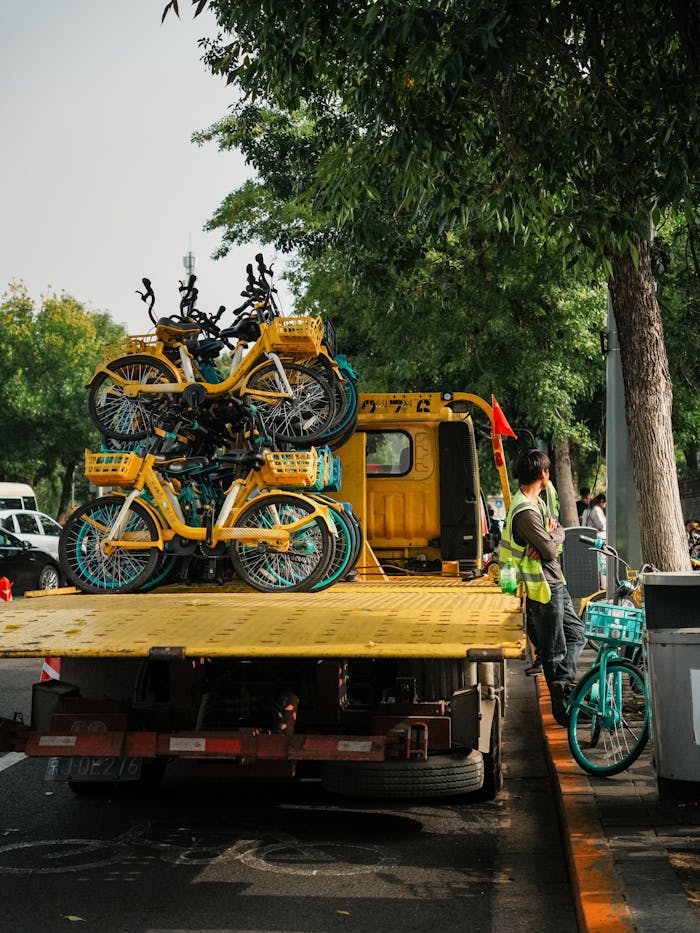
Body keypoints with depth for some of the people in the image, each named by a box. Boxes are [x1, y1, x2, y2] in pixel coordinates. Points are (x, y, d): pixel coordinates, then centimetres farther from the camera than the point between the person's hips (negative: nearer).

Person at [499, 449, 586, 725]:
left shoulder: (536, 502, 10)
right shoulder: (525, 511, -24)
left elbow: (560, 532, 9)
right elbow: (550, 550, -22)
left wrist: (549, 538, -13)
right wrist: (551, 537, 0)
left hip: (555, 583, 10)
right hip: (543, 588, -10)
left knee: (576, 634, 16)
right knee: (554, 650, 1)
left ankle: (563, 682, 17)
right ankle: (561, 704, 10)